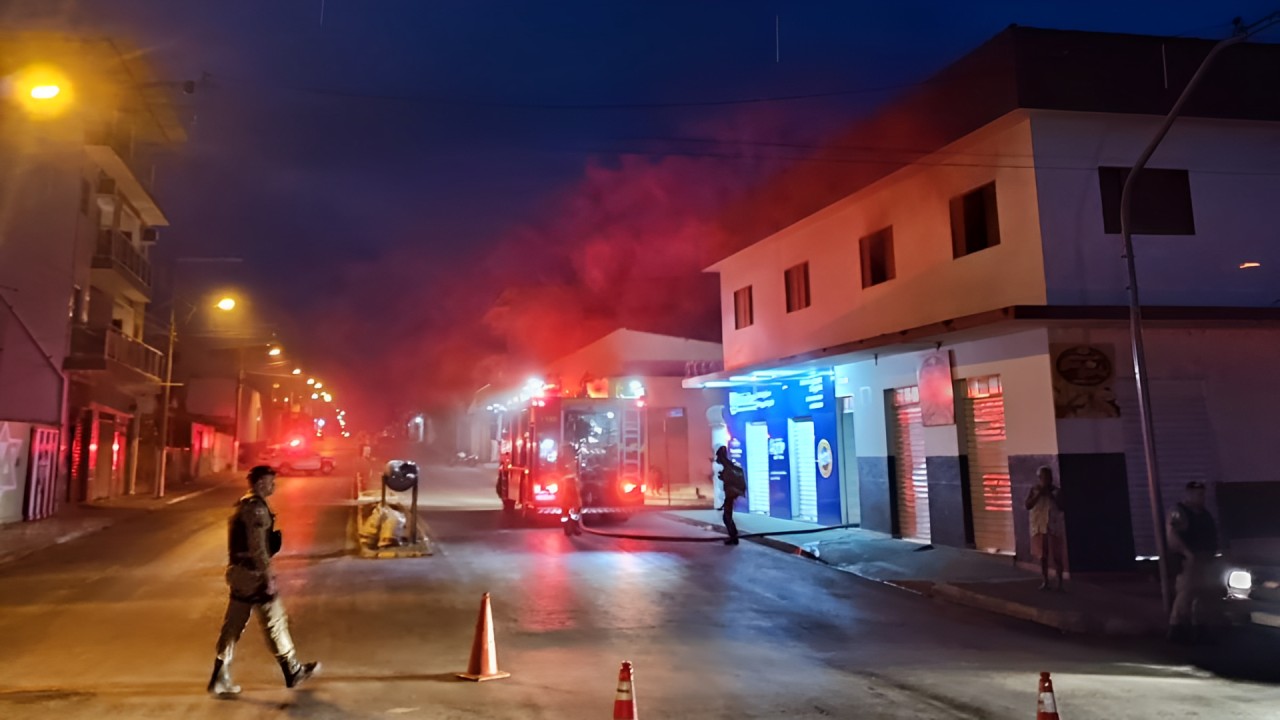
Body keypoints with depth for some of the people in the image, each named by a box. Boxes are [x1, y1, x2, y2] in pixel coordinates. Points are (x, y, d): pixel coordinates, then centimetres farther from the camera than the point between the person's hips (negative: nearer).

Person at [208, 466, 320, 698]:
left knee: (233, 626, 12)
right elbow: (258, 547, -22)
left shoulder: (244, 505, 14)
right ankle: (293, 672, 14)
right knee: (275, 622, 2)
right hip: (253, 574, -10)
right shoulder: (257, 507, -17)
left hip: (239, 573, 10)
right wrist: (268, 576, -19)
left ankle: (220, 679, 16)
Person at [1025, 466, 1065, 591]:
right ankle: (1045, 581, 13)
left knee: (1056, 555, -1)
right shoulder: (1034, 491, 3)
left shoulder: (1056, 491, 0)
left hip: (1053, 527, -1)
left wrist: (1051, 496, -15)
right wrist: (1038, 494, -13)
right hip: (1039, 527, 1)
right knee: (1043, 555, 6)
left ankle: (1060, 581, 6)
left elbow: (1061, 507, -7)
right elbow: (1028, 506, -6)